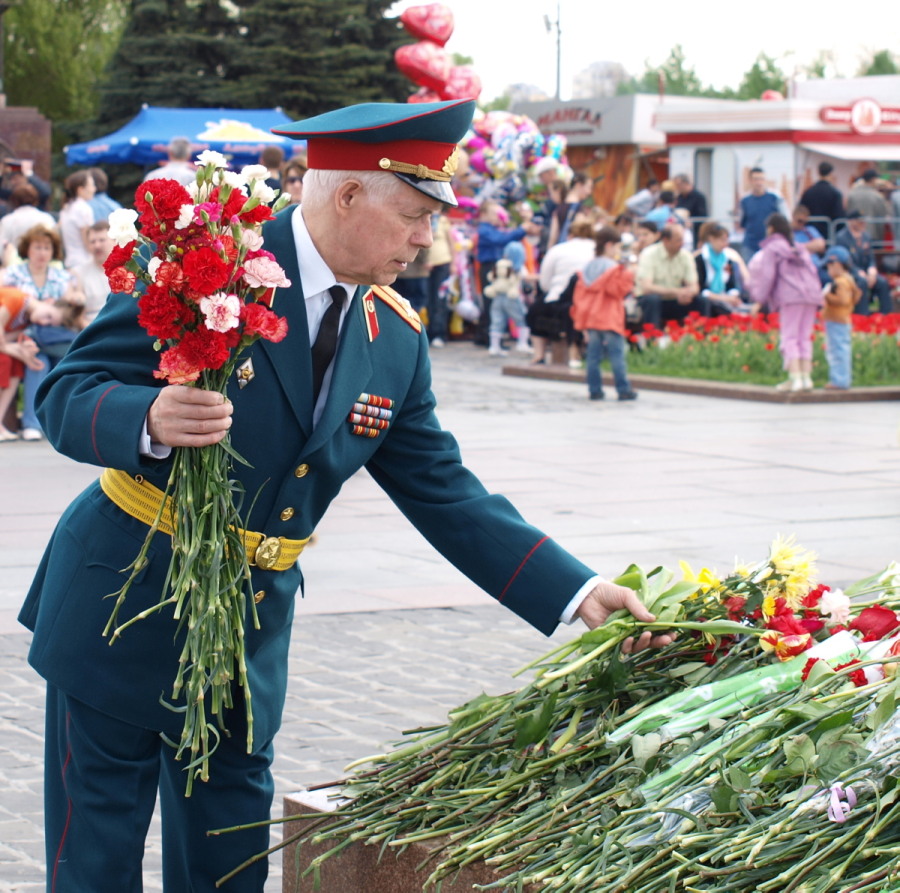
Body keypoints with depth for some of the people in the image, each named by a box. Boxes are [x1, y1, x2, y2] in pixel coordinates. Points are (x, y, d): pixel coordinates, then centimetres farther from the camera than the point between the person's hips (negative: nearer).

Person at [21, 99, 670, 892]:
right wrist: (150, 421, -38)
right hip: (126, 614, -6)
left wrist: (578, 593, -3)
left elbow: (445, 495, 6)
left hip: (251, 636, 6)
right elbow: (66, 395, -15)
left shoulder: (397, 340, 3)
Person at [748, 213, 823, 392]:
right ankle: (806, 376, 2)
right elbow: (813, 272, 25)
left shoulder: (772, 248, 6)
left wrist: (760, 297, 5)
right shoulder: (800, 249, 26)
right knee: (805, 338, 9)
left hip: (791, 297, -6)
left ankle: (795, 377, -15)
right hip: (812, 295, 6)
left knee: (790, 338, -6)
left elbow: (767, 275, -1)